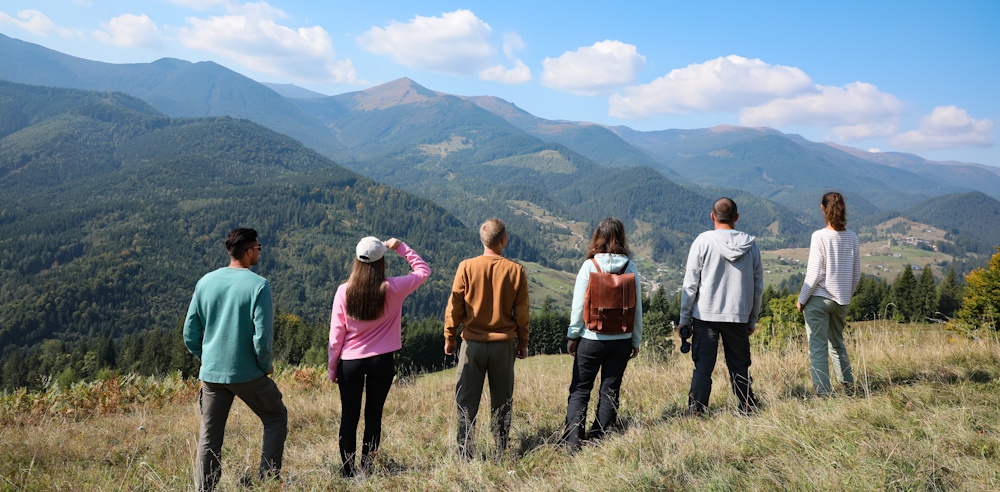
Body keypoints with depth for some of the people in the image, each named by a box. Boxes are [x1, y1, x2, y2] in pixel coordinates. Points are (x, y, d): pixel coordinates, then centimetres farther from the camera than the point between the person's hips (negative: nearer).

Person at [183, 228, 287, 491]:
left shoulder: (205, 282, 3)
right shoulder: (258, 285, -13)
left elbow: (190, 333, 6)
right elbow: (262, 335, -17)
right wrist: (265, 365, -1)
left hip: (211, 373, 5)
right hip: (248, 374, -4)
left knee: (209, 437, 13)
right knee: (276, 419, 15)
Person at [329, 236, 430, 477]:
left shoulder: (344, 291, -8)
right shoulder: (392, 289, -10)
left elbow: (336, 335, -4)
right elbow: (423, 270, 6)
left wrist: (332, 368, 6)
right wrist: (401, 247, 6)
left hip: (350, 362, 1)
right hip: (382, 362, 0)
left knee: (349, 417, 11)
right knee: (373, 416, 10)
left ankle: (348, 471, 16)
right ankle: (366, 469, 14)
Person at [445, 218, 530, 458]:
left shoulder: (467, 267, -7)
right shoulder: (516, 270, -6)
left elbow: (454, 307, -3)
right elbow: (522, 312, 0)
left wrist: (449, 337, 9)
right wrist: (523, 343, 12)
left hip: (473, 343, -1)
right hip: (504, 344, 1)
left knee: (466, 402, 9)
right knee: (502, 402, 13)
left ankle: (465, 454, 12)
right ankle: (501, 453, 20)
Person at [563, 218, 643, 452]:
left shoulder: (589, 266, -8)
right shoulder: (631, 267, -3)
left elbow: (579, 305, -7)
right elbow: (637, 307, 1)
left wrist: (572, 336, 3)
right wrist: (636, 340, 10)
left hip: (591, 338, -2)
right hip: (622, 340, 2)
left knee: (580, 389, 7)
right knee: (610, 391, 11)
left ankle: (572, 440, 2)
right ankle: (600, 440, 15)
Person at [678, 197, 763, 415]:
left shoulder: (703, 241, -5)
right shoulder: (751, 244, 5)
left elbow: (690, 284, -5)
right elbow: (758, 287, 10)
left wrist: (684, 319, 1)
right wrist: (752, 320, 19)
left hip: (705, 315, -2)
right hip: (739, 317, 3)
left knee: (702, 368, 2)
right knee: (740, 368, 11)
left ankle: (695, 414, 2)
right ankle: (748, 412, 15)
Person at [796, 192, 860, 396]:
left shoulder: (819, 237, -14)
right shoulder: (852, 237, 2)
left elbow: (814, 274, -15)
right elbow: (856, 274, 8)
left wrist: (801, 299, -5)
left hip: (818, 298, -6)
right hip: (842, 300, 6)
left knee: (817, 347, 0)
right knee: (837, 343, 23)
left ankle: (822, 391, 1)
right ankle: (847, 383, 28)